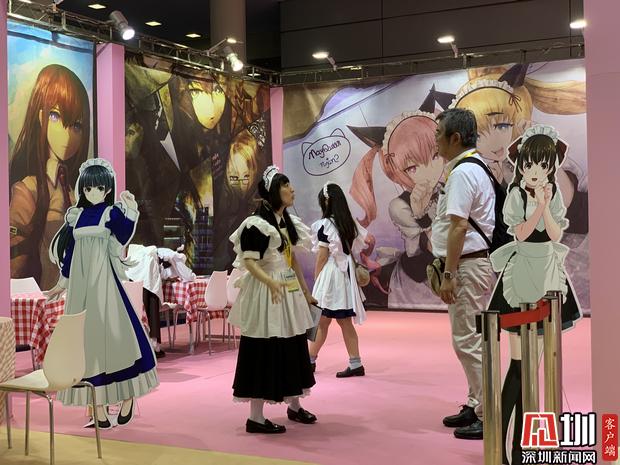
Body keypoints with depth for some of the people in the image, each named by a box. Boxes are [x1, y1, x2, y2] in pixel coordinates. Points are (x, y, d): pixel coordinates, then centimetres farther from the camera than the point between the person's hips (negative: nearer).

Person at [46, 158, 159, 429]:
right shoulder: (75, 215, 11)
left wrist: (131, 212, -37)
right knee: (85, 338, 4)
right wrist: (63, 282, 21)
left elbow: (123, 236, -22)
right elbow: (70, 250, 17)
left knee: (113, 333, -8)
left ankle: (128, 397, 8)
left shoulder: (112, 212, -2)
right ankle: (98, 406, 12)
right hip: (81, 284, 5)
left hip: (104, 282, -4)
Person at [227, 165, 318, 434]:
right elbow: (249, 262, -21)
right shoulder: (256, 223, -14)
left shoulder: (286, 221, 11)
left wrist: (305, 291, 21)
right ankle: (255, 418, 3)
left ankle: (294, 407, 30)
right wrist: (270, 282, -37)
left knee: (292, 349, 15)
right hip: (266, 294, -9)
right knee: (264, 352, -5)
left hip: (290, 292, 9)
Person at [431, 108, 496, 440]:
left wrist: (449, 274, -20)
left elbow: (458, 227, -22)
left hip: (468, 266, -11)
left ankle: (488, 416, 1)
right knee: (471, 340, 17)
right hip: (478, 263, 11)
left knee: (468, 341, -6)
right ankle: (476, 405, 27)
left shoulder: (462, 172, -16)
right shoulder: (476, 167, 17)